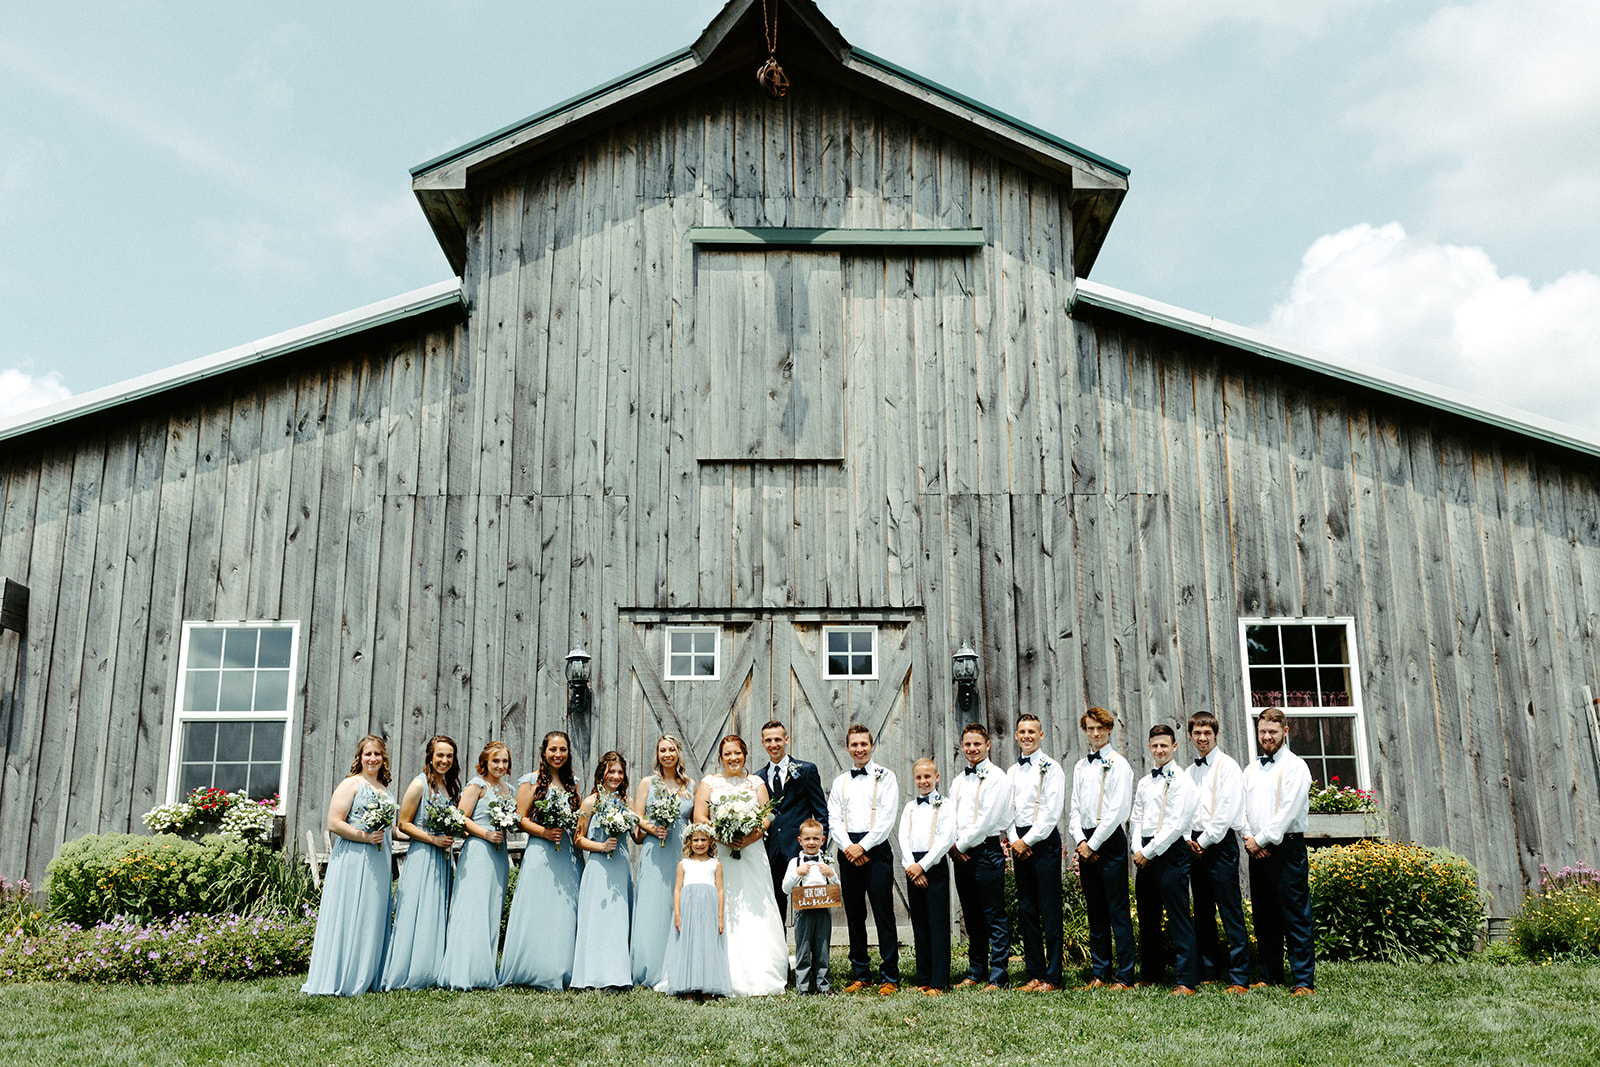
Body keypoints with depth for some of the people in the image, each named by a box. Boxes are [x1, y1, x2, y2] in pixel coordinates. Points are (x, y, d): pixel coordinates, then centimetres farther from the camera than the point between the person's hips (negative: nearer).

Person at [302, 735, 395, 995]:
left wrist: (383, 836, 11)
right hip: (352, 861, -7)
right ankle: (340, 980, 0)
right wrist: (365, 837, -17)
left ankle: (365, 978, 13)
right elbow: (334, 823, -13)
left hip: (378, 863, 7)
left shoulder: (384, 788, 17)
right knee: (348, 917, -6)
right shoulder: (350, 784, -5)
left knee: (373, 919, 7)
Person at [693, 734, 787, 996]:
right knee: (720, 913, -7)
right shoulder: (709, 782, 10)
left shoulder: (756, 783, 13)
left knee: (755, 913, -5)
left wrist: (749, 839, -12)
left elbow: (767, 818, 5)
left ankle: (759, 979, -3)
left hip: (751, 854, 1)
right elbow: (699, 817, 1)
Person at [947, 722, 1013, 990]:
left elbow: (986, 820, -13)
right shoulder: (958, 781, 17)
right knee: (972, 918, 13)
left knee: (994, 917, -3)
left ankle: (998, 976, 1)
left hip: (985, 851, -7)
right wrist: (952, 846, -2)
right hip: (960, 855, 7)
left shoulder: (996, 777, -6)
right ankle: (976, 972, 21)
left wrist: (961, 845, -9)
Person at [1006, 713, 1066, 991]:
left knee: (1049, 910, -4)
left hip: (1043, 841, -6)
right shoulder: (1012, 771, 15)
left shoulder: (1051, 768, -3)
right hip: (1018, 843, 6)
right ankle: (1035, 974, 13)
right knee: (1025, 910, 7)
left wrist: (1028, 841, -12)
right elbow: (1006, 809, 13)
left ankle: (1053, 977, 0)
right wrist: (1014, 840, -2)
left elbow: (1051, 812, -10)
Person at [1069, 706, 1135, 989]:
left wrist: (1094, 844, -11)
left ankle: (1124, 975, -1)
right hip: (1085, 843, 6)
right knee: (1095, 911, 9)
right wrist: (1080, 841, -2)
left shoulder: (1118, 764, -4)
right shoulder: (1080, 767, 15)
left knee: (1118, 910, -5)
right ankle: (1100, 972, 15)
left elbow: (1117, 811, -11)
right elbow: (1075, 808, 14)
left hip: (1110, 840, -6)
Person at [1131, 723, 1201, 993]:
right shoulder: (1144, 783, 17)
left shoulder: (1181, 781, -5)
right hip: (1145, 856, 7)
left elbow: (1175, 825, -12)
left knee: (1178, 918, -8)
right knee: (1147, 918, 11)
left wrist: (1149, 851, -11)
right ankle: (1151, 975, 22)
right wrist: (1138, 850, 3)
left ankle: (1187, 981, -6)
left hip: (1170, 851, -7)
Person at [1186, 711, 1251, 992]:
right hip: (1195, 845, 7)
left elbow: (1227, 811, -11)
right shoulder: (1190, 771, 16)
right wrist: (1188, 839, -1)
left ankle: (1240, 979, -5)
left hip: (1220, 843, -7)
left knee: (1231, 913, -7)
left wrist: (1205, 841, -10)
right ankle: (1209, 971, 18)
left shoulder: (1227, 766, -4)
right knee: (1203, 913, 10)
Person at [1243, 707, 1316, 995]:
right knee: (1264, 918, 9)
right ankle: (1271, 977, 16)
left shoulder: (1294, 766, -3)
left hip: (1286, 848, -6)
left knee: (1296, 917, -5)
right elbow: (1243, 808, 14)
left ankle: (1304, 982, -2)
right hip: (1257, 851, 6)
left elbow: (1289, 811, -11)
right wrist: (1250, 839, -3)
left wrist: (1262, 840, -10)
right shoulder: (1251, 770, 17)